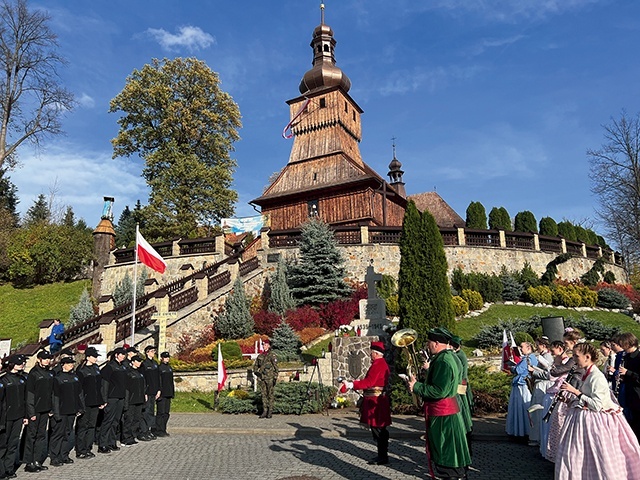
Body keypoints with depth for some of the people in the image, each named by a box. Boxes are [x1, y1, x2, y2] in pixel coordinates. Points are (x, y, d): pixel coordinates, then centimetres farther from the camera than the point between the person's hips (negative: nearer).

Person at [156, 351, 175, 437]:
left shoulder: (170, 368, 14)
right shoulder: (159, 368, -8)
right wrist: (158, 392, -18)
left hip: (168, 394, 7)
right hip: (162, 394, -7)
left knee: (167, 412, 10)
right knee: (161, 412, -2)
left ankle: (163, 430, 19)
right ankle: (159, 430, 6)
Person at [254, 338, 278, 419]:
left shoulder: (272, 355, -5)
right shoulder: (260, 355, 11)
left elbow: (275, 366, -9)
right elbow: (255, 365, 22)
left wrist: (275, 377, -13)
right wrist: (256, 372, 5)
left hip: (269, 377, -5)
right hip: (261, 377, 6)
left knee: (270, 394, 1)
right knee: (263, 394, 9)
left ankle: (270, 411, 7)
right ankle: (264, 411, 15)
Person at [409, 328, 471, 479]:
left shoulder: (443, 361, -24)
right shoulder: (449, 356, 8)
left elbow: (439, 391, -29)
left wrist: (416, 386, -20)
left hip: (442, 414, -10)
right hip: (447, 410, 10)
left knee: (445, 453, 2)